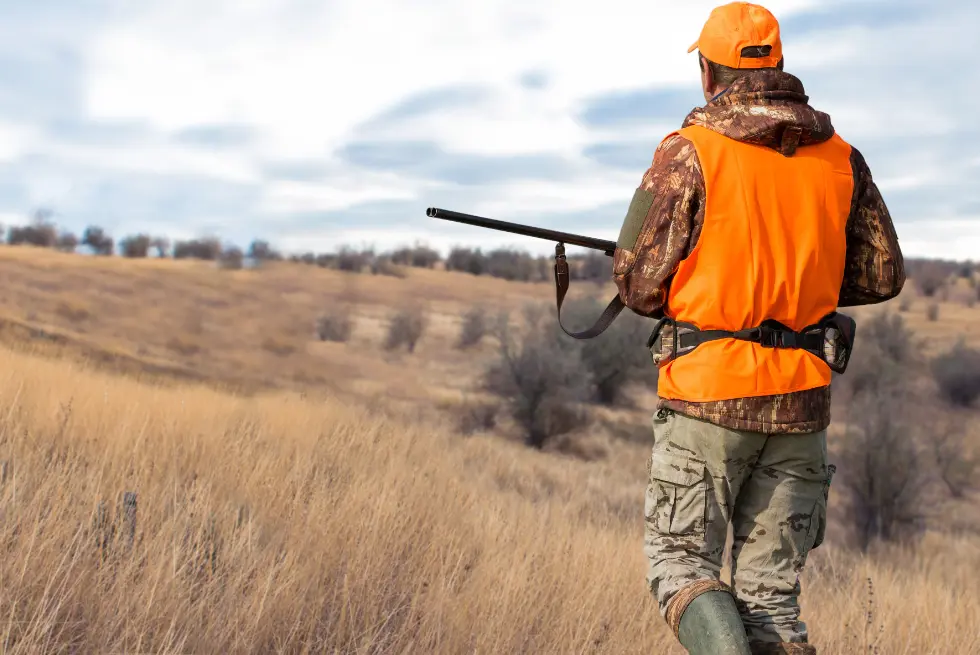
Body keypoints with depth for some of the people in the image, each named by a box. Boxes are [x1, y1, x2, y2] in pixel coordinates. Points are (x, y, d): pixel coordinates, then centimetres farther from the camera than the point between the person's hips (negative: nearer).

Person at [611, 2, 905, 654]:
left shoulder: (688, 152, -7)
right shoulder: (840, 158, 7)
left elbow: (639, 283, -8)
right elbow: (882, 275, 12)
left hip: (710, 394, -4)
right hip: (801, 401, 4)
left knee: (680, 558, 8)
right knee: (771, 585, 11)